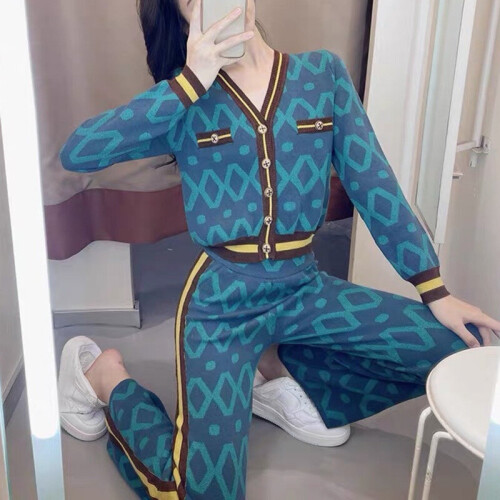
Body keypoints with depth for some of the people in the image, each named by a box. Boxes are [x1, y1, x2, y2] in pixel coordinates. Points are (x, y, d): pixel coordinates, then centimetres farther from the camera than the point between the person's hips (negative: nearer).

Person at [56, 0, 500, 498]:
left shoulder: (323, 72, 1)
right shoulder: (186, 102, -4)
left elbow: (373, 185, 1)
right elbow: (76, 153, -17)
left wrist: (435, 291, 0)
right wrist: (190, 81, -20)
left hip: (304, 290, 4)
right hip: (221, 300, -3)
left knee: (460, 346, -3)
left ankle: (287, 366, 12)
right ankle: (106, 376, 17)